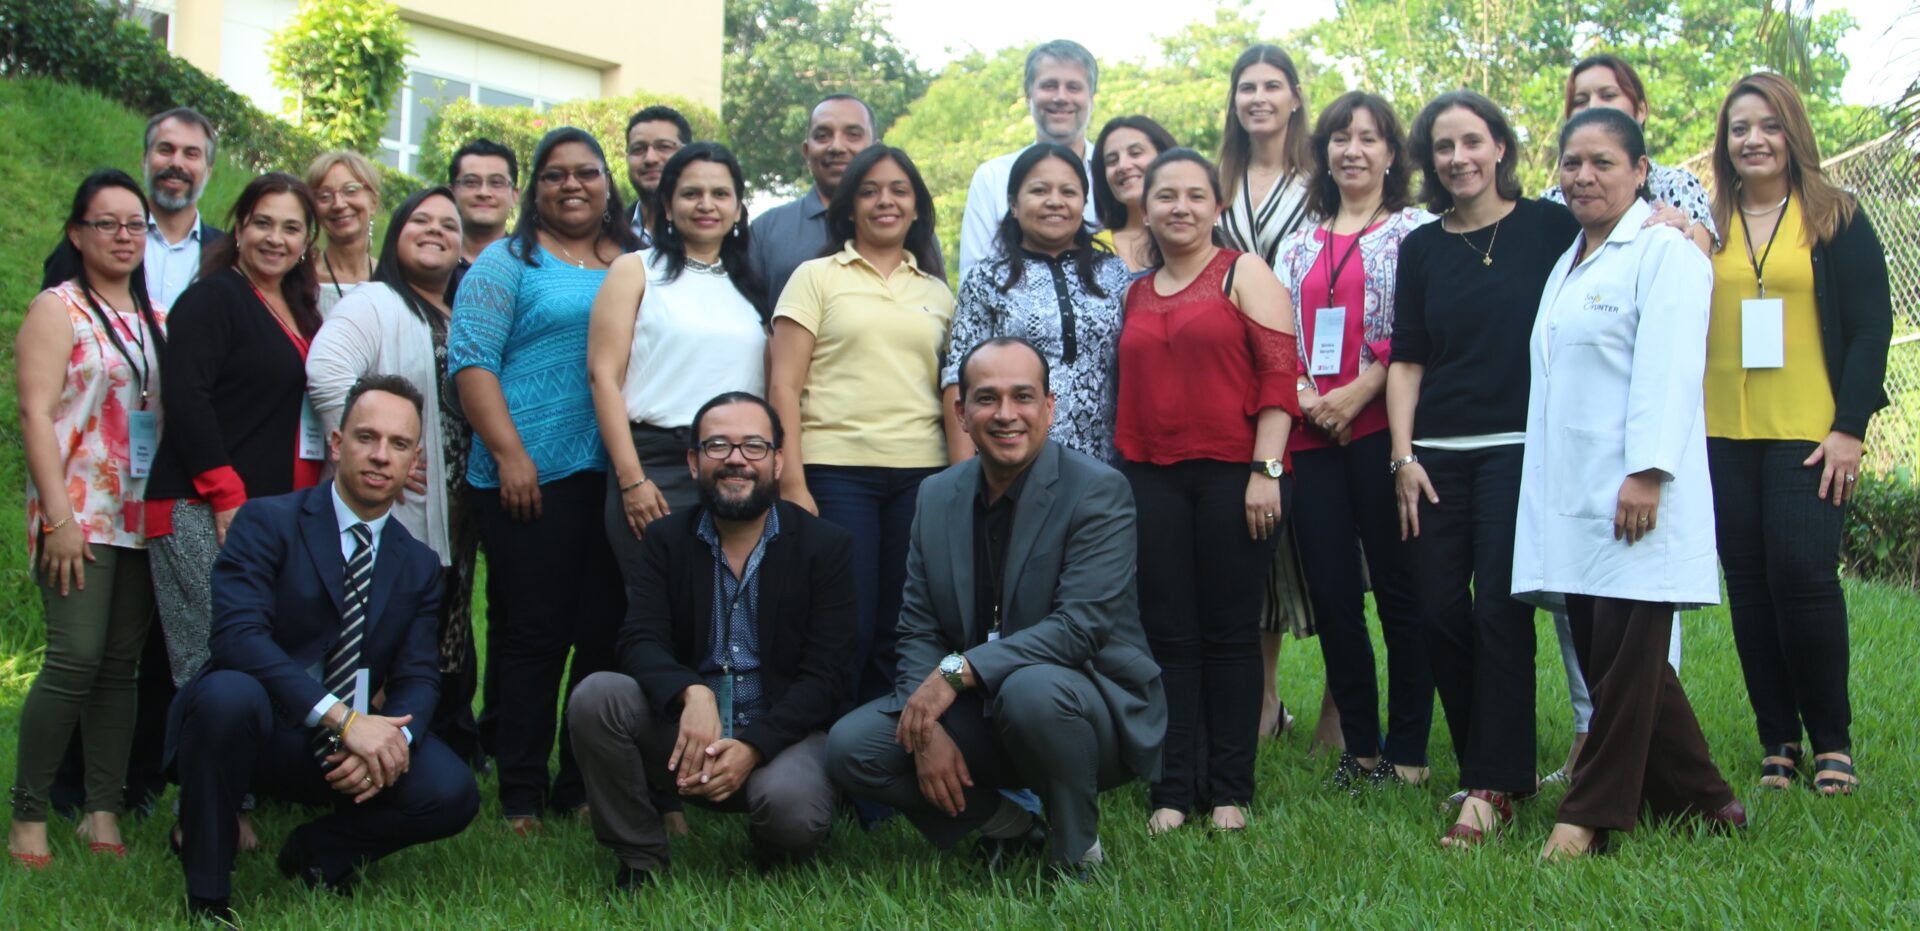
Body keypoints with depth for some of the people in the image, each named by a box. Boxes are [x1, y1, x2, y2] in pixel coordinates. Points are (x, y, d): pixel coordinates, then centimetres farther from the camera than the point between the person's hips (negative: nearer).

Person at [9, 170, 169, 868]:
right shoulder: (58, 309, -1)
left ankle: (103, 812, 10)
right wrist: (59, 516, -16)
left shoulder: (157, 318, 15)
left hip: (146, 518, 5)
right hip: (80, 516, -5)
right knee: (75, 659, -14)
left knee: (122, 664, 5)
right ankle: (29, 815, -4)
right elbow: (35, 415, -9)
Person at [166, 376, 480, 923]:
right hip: (263, 732, -4)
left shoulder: (419, 565, 10)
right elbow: (238, 636, -22)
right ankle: (207, 892, -16)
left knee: (451, 795, -21)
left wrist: (388, 741, -23)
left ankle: (318, 850, 9)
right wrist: (344, 718, -30)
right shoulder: (267, 523, -7)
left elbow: (417, 678, 2)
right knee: (228, 692, -37)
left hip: (356, 737, 4)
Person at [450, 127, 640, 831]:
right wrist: (509, 454, -13)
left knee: (608, 632, 3)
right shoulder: (509, 262, 4)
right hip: (532, 478, -4)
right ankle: (522, 794, 7)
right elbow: (471, 360, -4)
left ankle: (584, 786, 12)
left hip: (620, 476, 4)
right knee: (535, 632, -1)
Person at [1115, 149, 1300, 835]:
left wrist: (1267, 469, -13)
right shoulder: (1135, 294, 16)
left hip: (1233, 475, -4)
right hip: (1151, 479, 4)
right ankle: (1173, 791, 8)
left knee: (1230, 634, 2)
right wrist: (1118, 477, 12)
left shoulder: (1244, 274, 3)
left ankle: (1230, 791, 9)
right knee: (1168, 636, 3)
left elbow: (1279, 374, -5)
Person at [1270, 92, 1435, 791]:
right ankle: (1358, 746, 16)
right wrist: (1301, 395, -3)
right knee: (1331, 595, 5)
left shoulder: (1414, 231, 3)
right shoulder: (1298, 244, 18)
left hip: (1380, 427, -5)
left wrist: (1357, 392, -13)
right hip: (1311, 437, 5)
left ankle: (1407, 750, 7)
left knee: (1398, 590, -1)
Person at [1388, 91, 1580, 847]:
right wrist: (1403, 456, 2)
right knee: (1439, 611, 1)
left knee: (1500, 611, -8)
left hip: (1519, 446, -3)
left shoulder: (1550, 228, 2)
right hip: (1437, 455, 4)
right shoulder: (1421, 247, 11)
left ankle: (1493, 785, -2)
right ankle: (1496, 766, 15)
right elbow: (1406, 359, 10)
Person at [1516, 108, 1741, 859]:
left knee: (1626, 654, -4)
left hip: (1634, 496, -9)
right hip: (1571, 500, 9)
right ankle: (1700, 800, 19)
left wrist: (1646, 472, -22)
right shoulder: (1568, 265, 22)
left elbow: (1667, 372, -15)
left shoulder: (1665, 253, -5)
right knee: (1603, 654, 10)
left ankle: (1590, 818, 1)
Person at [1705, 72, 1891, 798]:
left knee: (1804, 575, -11)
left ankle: (1831, 739, 6)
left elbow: (1871, 325, 0)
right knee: (1749, 588, 4)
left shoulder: (1836, 219, 4)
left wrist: (1850, 427, -8)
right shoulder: (1705, 225, 10)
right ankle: (1778, 742, 14)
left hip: (1809, 435, -3)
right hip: (1724, 437, 3)